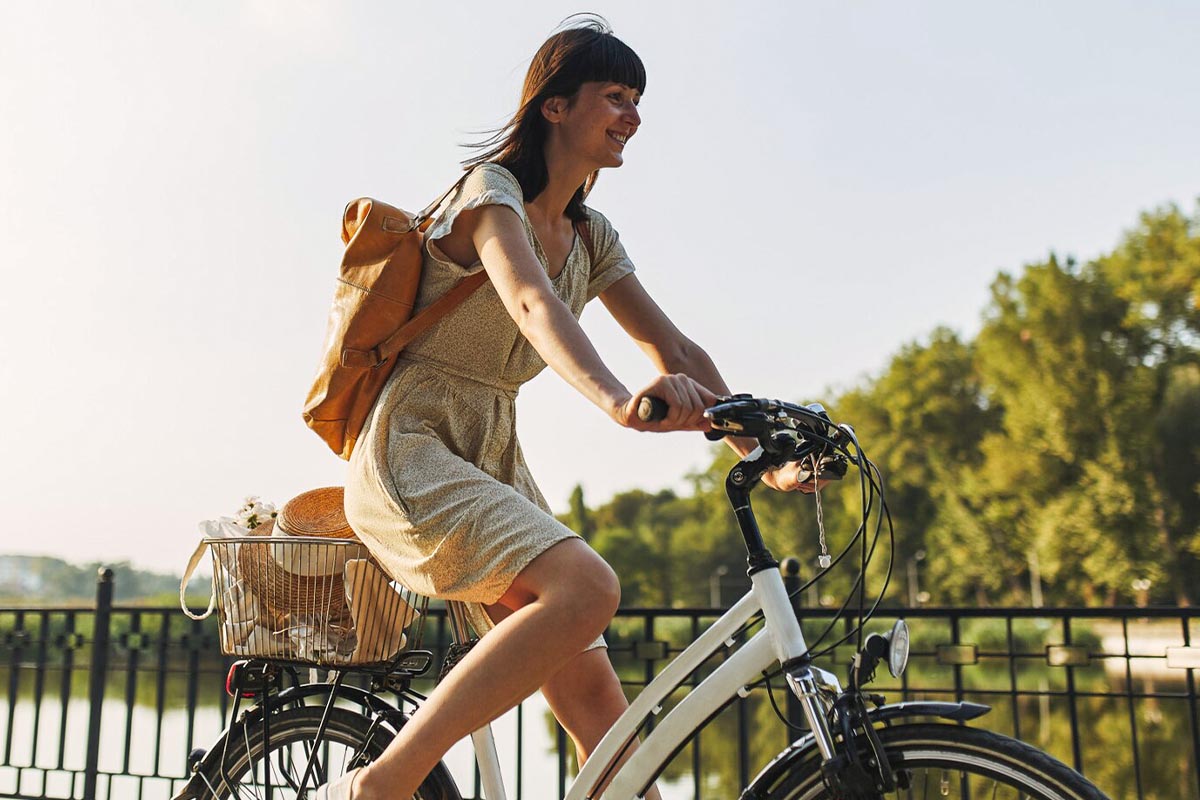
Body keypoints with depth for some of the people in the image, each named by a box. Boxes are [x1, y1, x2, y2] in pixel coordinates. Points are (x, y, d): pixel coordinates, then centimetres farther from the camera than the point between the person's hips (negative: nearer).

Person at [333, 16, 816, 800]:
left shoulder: (591, 236, 13)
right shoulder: (492, 189, -10)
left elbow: (674, 347, 7)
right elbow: (532, 302, -31)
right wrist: (614, 396, -50)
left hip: (492, 457, 7)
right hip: (414, 449, -7)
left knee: (597, 701, -2)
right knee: (587, 586, -31)